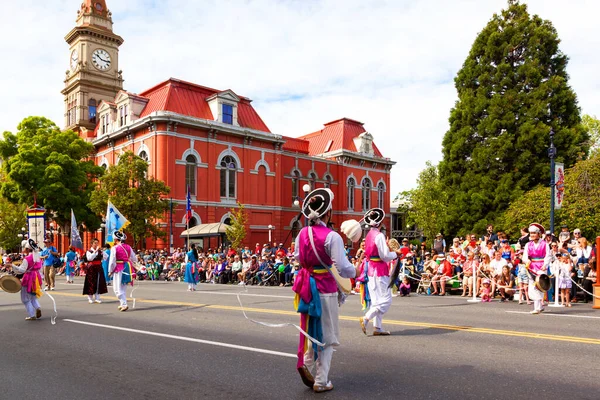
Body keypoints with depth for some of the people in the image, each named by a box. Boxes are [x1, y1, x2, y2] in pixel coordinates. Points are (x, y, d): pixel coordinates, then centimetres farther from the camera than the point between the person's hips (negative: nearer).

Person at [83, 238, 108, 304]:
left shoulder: (100, 251, 8)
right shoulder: (89, 251, -4)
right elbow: (89, 258, -21)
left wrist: (101, 250, -13)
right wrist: (95, 251, -23)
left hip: (99, 268, 4)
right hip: (91, 269, -4)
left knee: (99, 283, 5)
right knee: (91, 283, -1)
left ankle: (97, 298, 14)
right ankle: (90, 298, 9)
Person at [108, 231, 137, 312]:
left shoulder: (114, 248, -12)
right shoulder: (128, 247, 4)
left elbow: (112, 261, -10)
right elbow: (134, 259, 8)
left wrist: (110, 271, 1)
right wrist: (132, 268, 22)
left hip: (119, 269, -6)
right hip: (128, 268, 6)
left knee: (118, 288, 2)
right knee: (123, 287, 18)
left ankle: (124, 304, -9)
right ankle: (122, 304, 25)